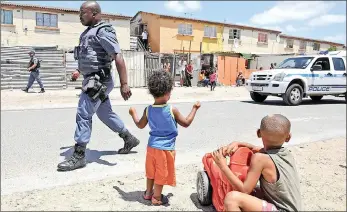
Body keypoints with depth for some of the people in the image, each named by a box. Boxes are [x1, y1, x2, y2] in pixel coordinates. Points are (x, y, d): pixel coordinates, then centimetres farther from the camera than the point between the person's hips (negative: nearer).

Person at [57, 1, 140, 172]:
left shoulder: (103, 31, -14)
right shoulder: (88, 32, 16)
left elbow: (118, 57, -22)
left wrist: (124, 84, -28)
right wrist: (80, 71, 29)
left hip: (98, 81, -10)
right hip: (92, 80, 10)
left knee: (83, 115, -8)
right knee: (105, 114, 18)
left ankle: (79, 156, 3)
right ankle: (129, 139, 32)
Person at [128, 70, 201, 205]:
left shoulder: (148, 110, -6)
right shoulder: (172, 110, -19)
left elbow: (140, 125, 8)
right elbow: (186, 123, -8)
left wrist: (133, 114, 24)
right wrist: (195, 108, 3)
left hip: (152, 146, 5)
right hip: (166, 148, -5)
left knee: (151, 171, 23)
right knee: (161, 173, 11)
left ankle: (148, 193, 39)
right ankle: (157, 198, 25)